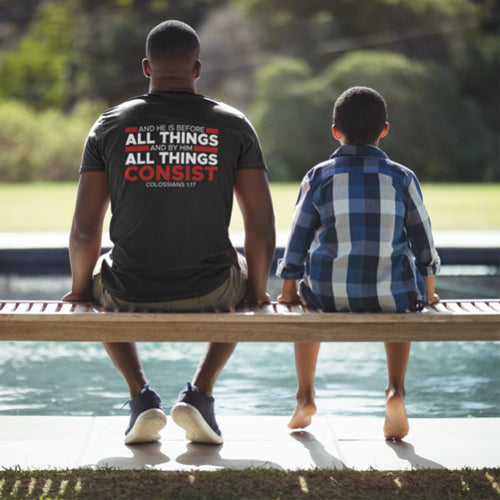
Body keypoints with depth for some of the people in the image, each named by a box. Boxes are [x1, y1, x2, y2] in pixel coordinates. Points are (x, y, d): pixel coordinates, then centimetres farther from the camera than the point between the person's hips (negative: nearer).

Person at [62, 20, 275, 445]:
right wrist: (257, 291, 13)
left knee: (97, 283, 37)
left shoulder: (109, 127, -1)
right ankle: (201, 393, 17)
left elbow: (85, 231, -3)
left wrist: (80, 288, 15)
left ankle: (142, 395, 18)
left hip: (131, 296, 0)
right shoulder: (234, 126, -1)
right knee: (244, 277, 36)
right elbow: (262, 227, -4)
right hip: (209, 295, 0)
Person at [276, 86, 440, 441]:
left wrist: (287, 292, 19)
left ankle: (305, 396, 29)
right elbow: (423, 239, 12)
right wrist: (428, 292, 26)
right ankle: (396, 391, 15)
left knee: (305, 301, 35)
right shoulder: (402, 178, 5)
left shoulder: (318, 178, 4)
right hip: (390, 296, 0)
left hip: (329, 295, 0)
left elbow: (298, 239, 7)